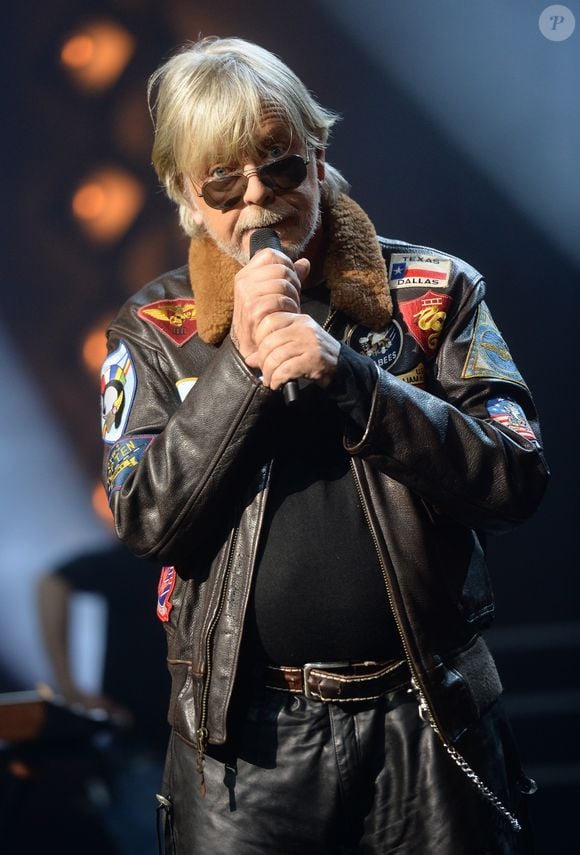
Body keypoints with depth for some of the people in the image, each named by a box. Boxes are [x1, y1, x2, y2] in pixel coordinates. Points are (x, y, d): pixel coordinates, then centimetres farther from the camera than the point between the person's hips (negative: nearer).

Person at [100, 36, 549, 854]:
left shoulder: (435, 292, 1)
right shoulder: (154, 330, 3)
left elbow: (515, 479, -9)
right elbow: (146, 520, -6)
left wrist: (344, 376, -19)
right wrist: (240, 360, -16)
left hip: (431, 721, 1)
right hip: (243, 733, 0)